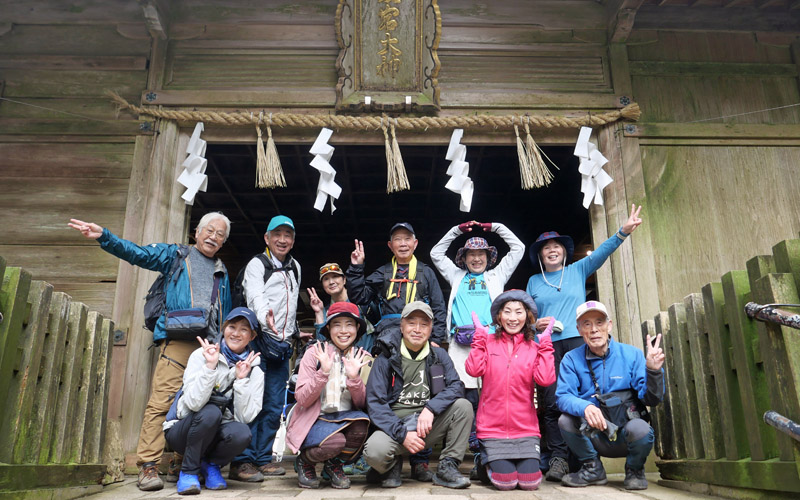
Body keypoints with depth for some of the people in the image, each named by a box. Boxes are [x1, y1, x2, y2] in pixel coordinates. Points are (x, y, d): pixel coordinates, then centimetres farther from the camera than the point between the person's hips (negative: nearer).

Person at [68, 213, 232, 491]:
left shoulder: (222, 272, 24)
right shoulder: (175, 255, 14)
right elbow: (137, 253, 2)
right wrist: (104, 237, -11)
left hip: (210, 346, 4)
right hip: (178, 341, -4)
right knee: (162, 402, -12)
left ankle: (182, 463, 14)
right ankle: (148, 467, -7)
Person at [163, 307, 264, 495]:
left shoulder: (255, 371, -2)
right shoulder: (201, 355, -10)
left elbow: (245, 416, -15)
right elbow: (194, 403, -23)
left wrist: (241, 379, -21)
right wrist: (210, 366, -29)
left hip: (216, 434, 2)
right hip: (182, 431, -2)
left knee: (241, 432, -31)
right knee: (210, 412, -33)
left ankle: (211, 465, 1)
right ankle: (189, 471, -10)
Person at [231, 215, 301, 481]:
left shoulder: (295, 267, 19)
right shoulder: (257, 264, 0)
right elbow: (255, 297, -18)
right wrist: (265, 318, -37)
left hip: (282, 344, 6)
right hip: (259, 338, -6)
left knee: (274, 405, 7)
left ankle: (263, 457, 16)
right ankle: (242, 462, -4)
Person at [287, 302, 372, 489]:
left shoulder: (363, 358, 3)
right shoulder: (314, 353, -5)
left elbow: (362, 404, -2)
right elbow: (303, 399, -11)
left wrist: (354, 377, -20)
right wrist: (323, 372, -25)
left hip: (346, 418, 3)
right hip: (314, 419, -3)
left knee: (362, 423, -31)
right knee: (334, 441, -34)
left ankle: (334, 465, 0)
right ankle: (304, 461, 3)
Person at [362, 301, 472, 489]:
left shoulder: (439, 355, 8)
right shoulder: (386, 359, -1)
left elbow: (456, 386, -5)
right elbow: (375, 403, -8)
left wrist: (430, 409, -23)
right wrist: (402, 434, -19)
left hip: (429, 426, 3)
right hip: (395, 425, -3)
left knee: (463, 406, -19)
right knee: (374, 450, -34)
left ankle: (447, 467, -6)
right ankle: (393, 465, 4)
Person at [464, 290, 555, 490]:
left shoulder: (535, 348, 6)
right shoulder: (488, 342, 4)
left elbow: (545, 379, -11)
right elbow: (474, 369, -13)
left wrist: (545, 342, -8)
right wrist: (480, 335, -9)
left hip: (525, 429, 1)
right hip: (493, 429, -1)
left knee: (530, 481, -10)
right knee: (506, 481, -11)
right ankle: (489, 460, 21)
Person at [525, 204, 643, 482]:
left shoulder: (578, 270, 16)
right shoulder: (534, 281, 19)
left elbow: (602, 251, 2)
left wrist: (624, 231, -12)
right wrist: (536, 325, -4)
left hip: (577, 341, -1)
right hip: (546, 345, 1)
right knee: (552, 403, -6)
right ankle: (558, 458, -1)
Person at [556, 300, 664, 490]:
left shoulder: (631, 354, -5)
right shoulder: (572, 359, -3)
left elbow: (651, 399, -9)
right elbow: (563, 396, -15)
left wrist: (653, 371, -29)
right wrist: (585, 407, -36)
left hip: (626, 437, -1)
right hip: (595, 438, 1)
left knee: (640, 428, -33)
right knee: (566, 420, -27)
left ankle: (634, 470, 3)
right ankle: (593, 469, 3)